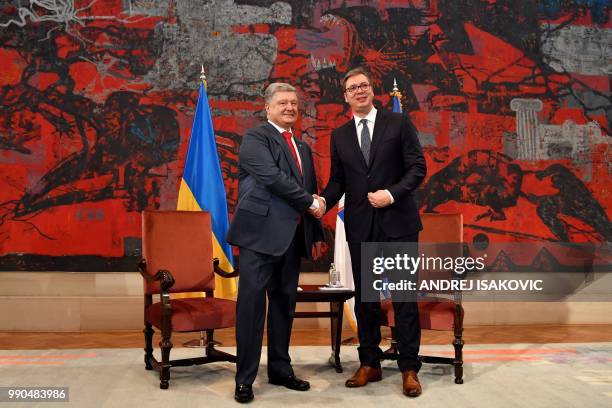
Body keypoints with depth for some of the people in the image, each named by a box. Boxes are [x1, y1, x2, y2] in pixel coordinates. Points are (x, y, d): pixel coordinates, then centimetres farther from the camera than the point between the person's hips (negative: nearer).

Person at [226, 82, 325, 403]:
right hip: (261, 233, -7)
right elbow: (273, 177, -17)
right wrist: (310, 203, -11)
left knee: (284, 304, 12)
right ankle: (245, 378, 4)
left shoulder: (303, 148, 21)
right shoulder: (255, 138, -2)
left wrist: (316, 234, 17)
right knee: (252, 304, -4)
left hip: (292, 237, 7)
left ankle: (280, 369, 23)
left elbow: (312, 194, 23)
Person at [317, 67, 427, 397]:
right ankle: (369, 364, 21)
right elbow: (337, 181, 9)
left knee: (404, 295, 1)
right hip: (360, 225, 3)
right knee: (364, 296, 10)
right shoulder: (340, 135, 11)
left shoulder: (398, 123, 1)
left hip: (397, 221, -3)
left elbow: (418, 167, -3)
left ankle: (409, 369, 10)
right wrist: (323, 201, -11)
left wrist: (392, 194, -17)